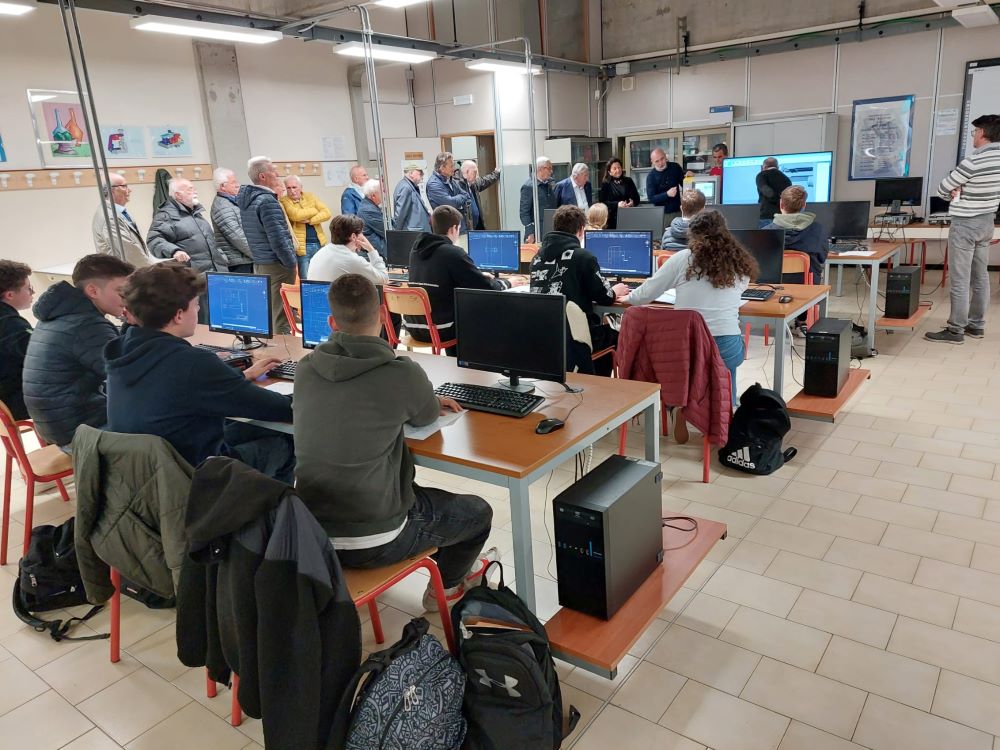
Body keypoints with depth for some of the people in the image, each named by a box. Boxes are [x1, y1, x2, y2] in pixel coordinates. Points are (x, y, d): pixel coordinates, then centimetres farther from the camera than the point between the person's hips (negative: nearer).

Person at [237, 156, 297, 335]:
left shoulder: (246, 199, 11)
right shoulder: (267, 201, -17)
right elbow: (278, 238, -21)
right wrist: (291, 263, -10)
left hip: (258, 263, 9)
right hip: (276, 265, -9)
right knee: (280, 315, -5)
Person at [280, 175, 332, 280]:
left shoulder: (310, 196, 10)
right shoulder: (284, 201, -1)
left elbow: (327, 213, 0)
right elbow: (296, 215, -19)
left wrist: (309, 220, -13)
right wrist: (315, 210, -5)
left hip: (318, 243, 4)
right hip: (302, 246, -4)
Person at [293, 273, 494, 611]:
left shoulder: (305, 368, -3)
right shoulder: (402, 374, -20)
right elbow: (426, 416, 3)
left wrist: (429, 401, 24)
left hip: (310, 532, 6)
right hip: (372, 541, -6)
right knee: (479, 512, 20)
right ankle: (447, 585, 46)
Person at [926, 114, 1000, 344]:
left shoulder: (973, 161, -21)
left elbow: (942, 189, -12)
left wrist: (955, 194, 9)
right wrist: (964, 191, -1)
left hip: (965, 224, -8)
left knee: (959, 279, -4)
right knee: (980, 277, 13)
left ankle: (955, 330, -1)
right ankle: (976, 325, 21)